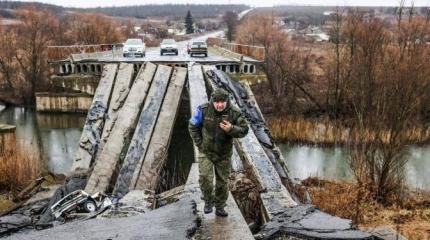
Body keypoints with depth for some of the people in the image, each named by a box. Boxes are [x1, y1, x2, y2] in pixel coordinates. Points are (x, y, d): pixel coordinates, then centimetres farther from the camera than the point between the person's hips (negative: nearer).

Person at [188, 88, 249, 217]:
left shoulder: (234, 113, -14)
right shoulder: (204, 110, -14)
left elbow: (244, 130, -9)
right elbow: (193, 127, -1)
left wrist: (231, 129, -29)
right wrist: (200, 144, -5)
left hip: (224, 154, 1)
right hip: (206, 152, -1)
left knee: (222, 181, 10)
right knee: (205, 177, -16)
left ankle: (220, 207, 29)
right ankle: (208, 200, 11)